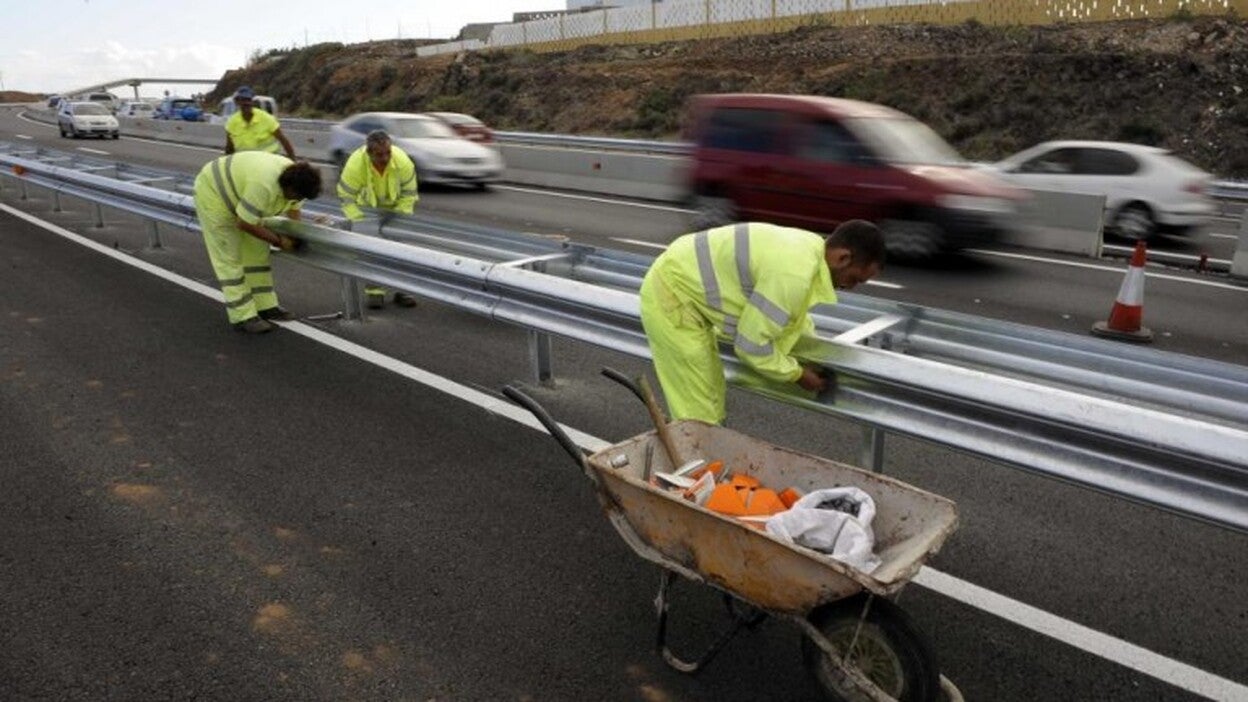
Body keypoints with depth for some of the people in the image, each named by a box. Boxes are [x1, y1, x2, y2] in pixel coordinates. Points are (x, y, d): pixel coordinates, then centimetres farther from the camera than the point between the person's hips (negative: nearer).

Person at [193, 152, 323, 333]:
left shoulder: (294, 177, -15)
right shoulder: (264, 185, -40)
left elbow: (293, 207, -1)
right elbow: (243, 224, -31)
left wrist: (295, 239, -17)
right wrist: (278, 240, -22)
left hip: (235, 190, 9)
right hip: (213, 194, -9)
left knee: (256, 251, 8)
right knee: (230, 257, -7)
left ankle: (266, 305, 15)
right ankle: (243, 316, -4)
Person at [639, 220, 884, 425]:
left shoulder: (809, 247, 2)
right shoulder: (794, 274, -28)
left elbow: (792, 311, 20)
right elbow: (751, 344, -21)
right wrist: (797, 374, -6)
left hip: (681, 285, 10)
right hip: (670, 298, -10)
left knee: (711, 399, 18)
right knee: (699, 413, -5)